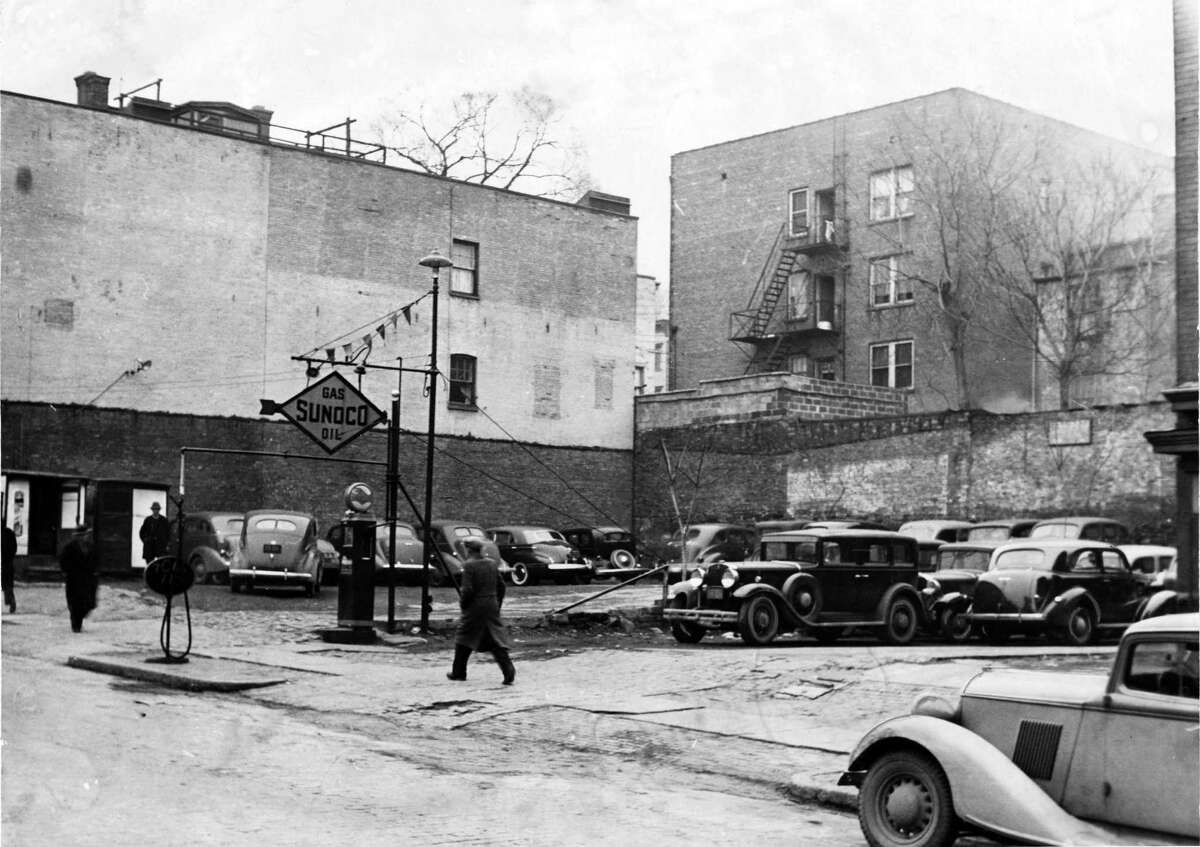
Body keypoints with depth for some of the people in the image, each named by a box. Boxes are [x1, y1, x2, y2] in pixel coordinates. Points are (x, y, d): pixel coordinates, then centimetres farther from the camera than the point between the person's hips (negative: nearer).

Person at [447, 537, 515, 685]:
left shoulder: (469, 565, -12)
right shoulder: (492, 564, 7)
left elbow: (468, 590, -17)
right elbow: (501, 586, 10)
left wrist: (462, 603, -2)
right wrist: (498, 604, 18)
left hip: (475, 607, -5)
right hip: (492, 606, 5)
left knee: (464, 640, 11)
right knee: (497, 639, 2)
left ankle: (458, 672, 20)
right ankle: (508, 670, -13)